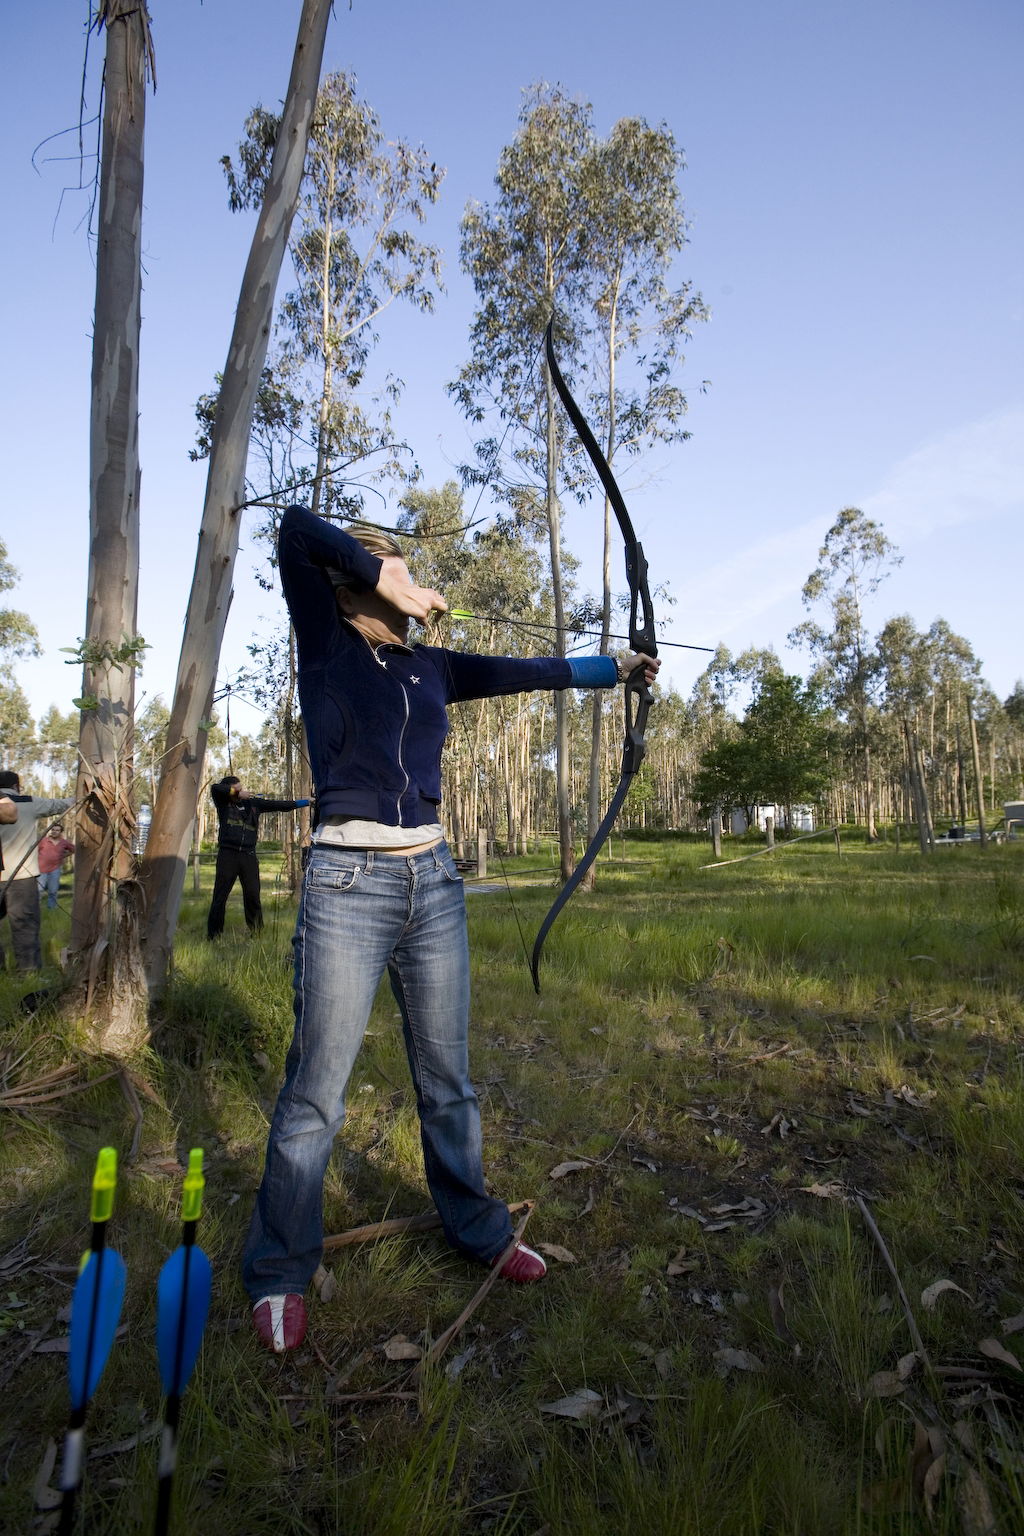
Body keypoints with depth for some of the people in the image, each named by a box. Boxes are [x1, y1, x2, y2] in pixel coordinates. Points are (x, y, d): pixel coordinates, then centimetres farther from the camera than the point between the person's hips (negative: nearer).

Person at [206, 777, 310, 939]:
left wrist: (305, 802, 8)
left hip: (248, 855, 2)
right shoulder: (223, 803, 7)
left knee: (252, 894, 1)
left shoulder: (254, 803, 14)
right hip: (228, 854, -2)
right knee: (220, 894, -1)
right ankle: (213, 934, 6)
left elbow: (278, 805, 12)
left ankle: (255, 931, 11)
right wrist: (236, 792, -7)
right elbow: (215, 788, -11)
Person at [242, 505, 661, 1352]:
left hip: (433, 882, 5)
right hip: (348, 884, -5)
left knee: (448, 1079, 17)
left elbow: (525, 671, 21)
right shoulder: (327, 643, 0)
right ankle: (280, 1272, 24)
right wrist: (386, 581, -5)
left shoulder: (429, 666, 14)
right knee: (315, 1094, 3)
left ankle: (477, 1229, 36)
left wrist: (615, 666, 27)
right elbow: (297, 529, -12)